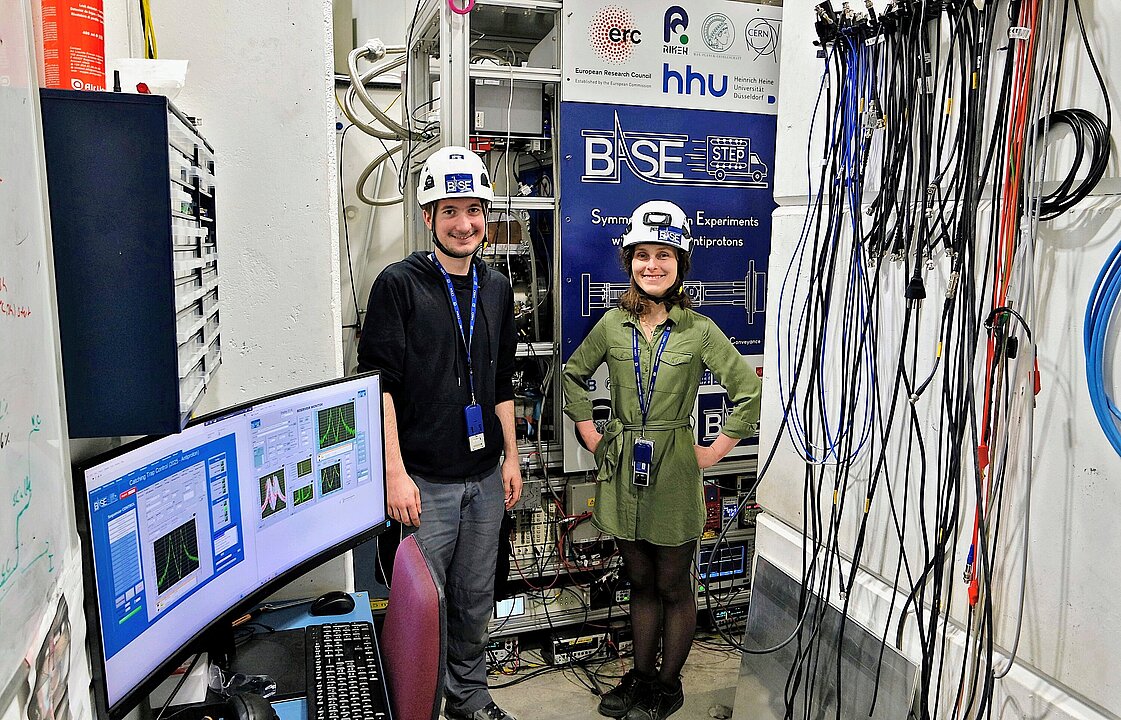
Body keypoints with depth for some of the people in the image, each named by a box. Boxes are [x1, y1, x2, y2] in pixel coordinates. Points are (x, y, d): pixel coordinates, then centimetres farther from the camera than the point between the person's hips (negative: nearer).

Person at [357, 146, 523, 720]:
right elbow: (378, 385, -12)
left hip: (484, 478, 5)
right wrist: (396, 473, -16)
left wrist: (510, 457, 12)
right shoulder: (399, 284, -8)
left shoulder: (497, 289, 9)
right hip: (424, 480, -5)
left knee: (475, 600, 18)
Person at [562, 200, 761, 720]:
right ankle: (641, 676, 36)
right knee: (640, 582, 19)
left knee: (673, 588, 12)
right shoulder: (613, 324, 0)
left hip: (673, 475, -3)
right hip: (622, 470, 3)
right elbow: (572, 376, 14)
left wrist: (712, 453, -8)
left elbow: (748, 395, -8)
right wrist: (590, 435, 6)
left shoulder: (699, 331, -9)